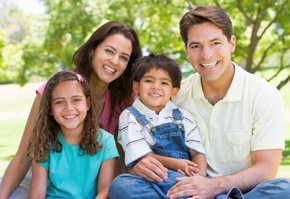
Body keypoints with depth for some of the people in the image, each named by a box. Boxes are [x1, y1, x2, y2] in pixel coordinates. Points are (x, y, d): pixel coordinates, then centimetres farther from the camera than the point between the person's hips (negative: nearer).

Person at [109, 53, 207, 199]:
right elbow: (140, 156, -3)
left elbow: (197, 151, 8)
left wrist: (201, 173, -16)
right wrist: (175, 163, -15)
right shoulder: (130, 117, 9)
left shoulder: (183, 117, 19)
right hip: (150, 179, 0)